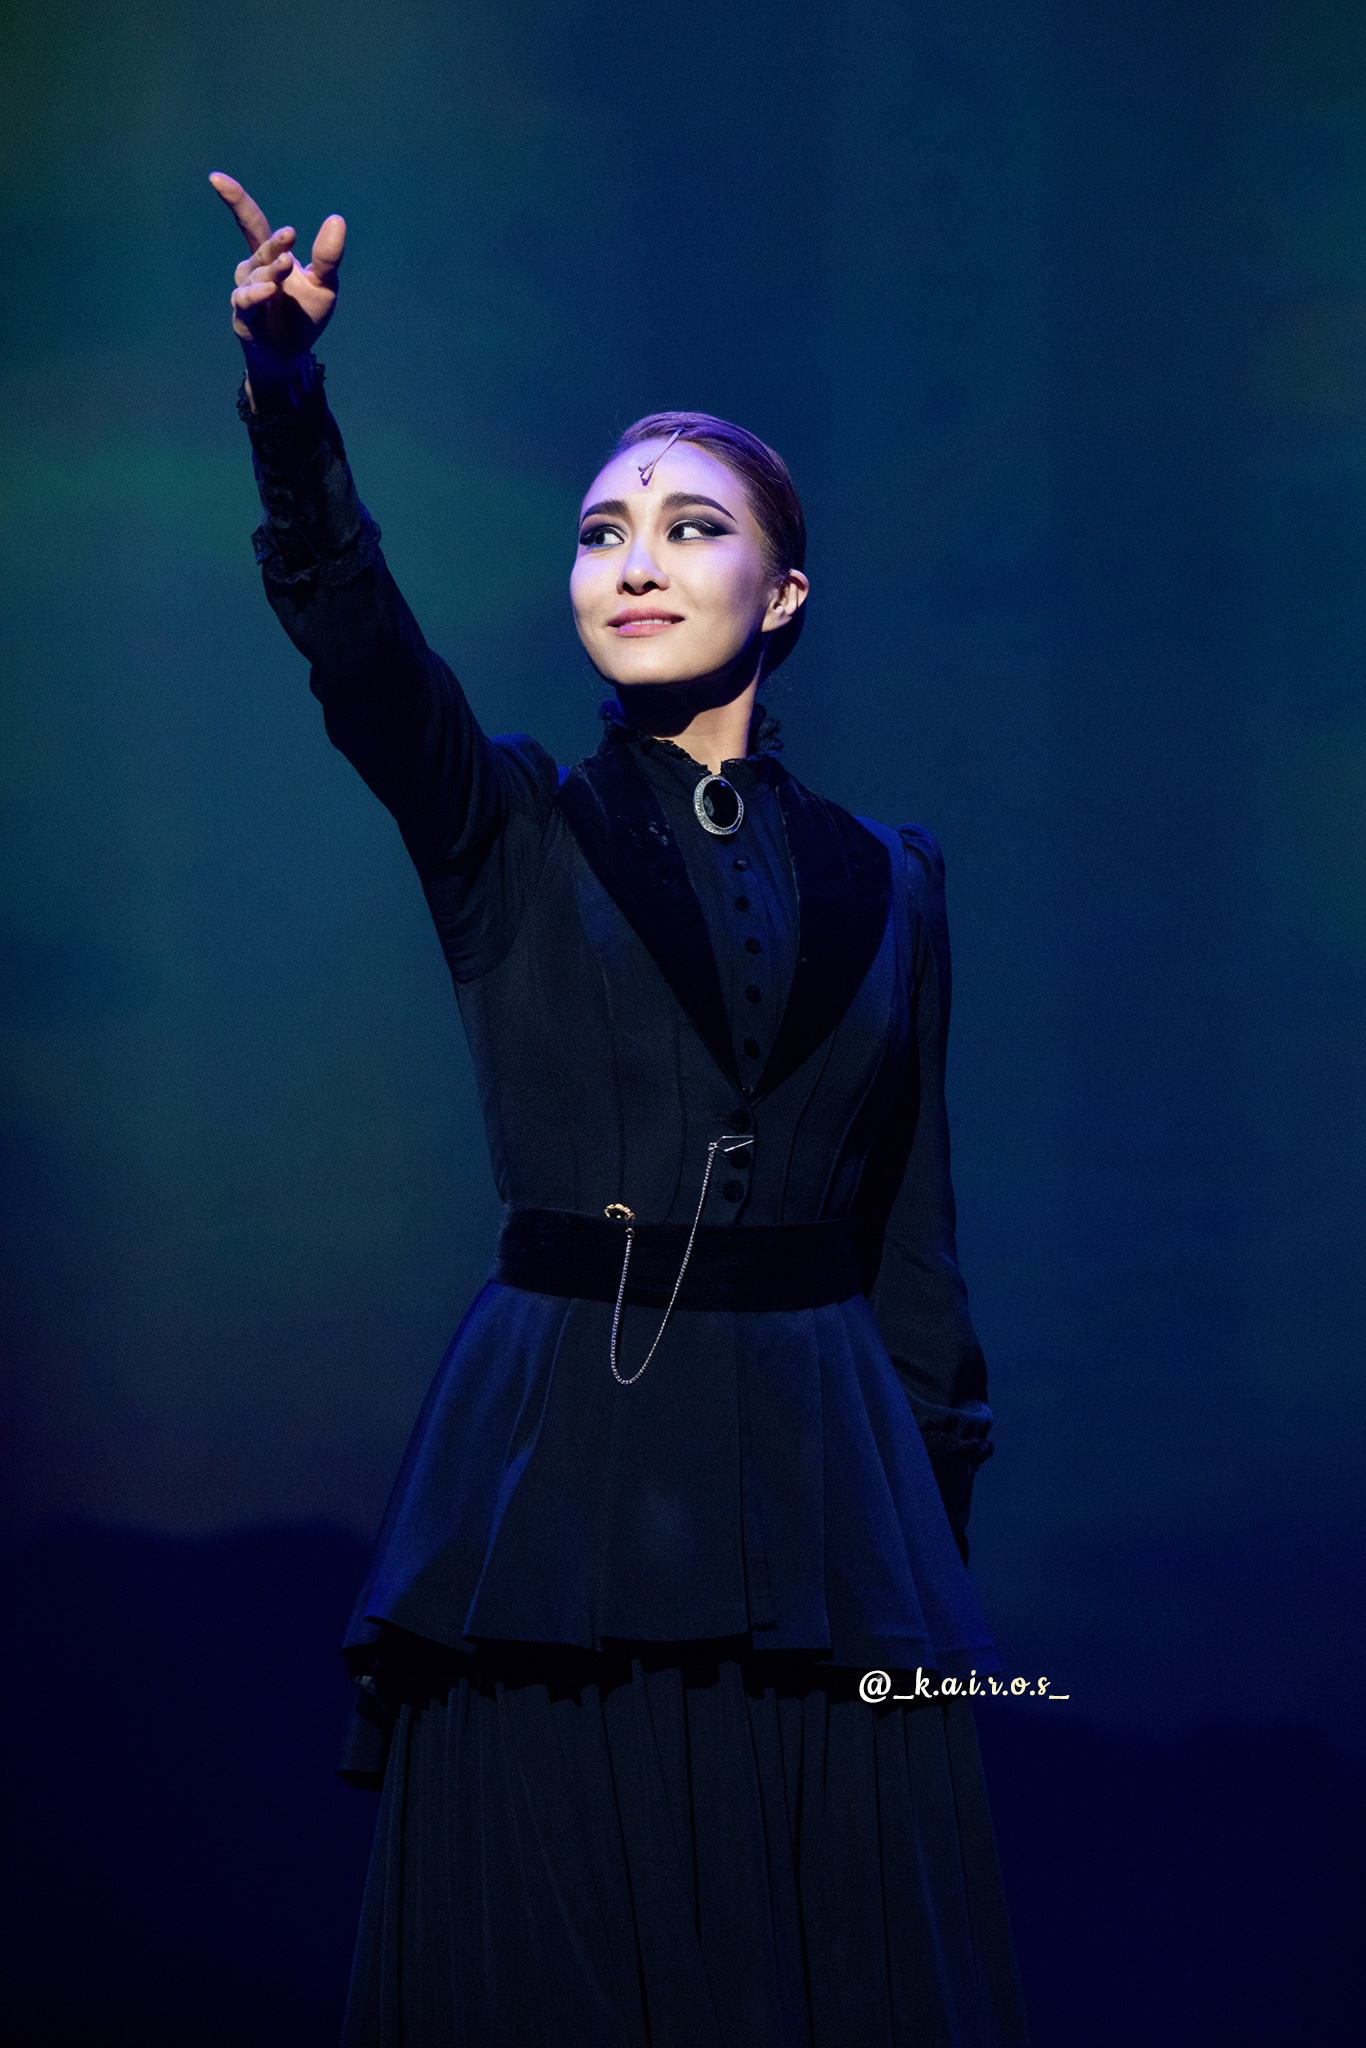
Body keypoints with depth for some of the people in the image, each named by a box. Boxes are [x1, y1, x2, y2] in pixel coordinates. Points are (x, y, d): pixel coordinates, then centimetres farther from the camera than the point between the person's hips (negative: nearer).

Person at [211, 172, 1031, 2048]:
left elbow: (913, 1235, 11)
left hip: (817, 1462, 1)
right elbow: (347, 622, -14)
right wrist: (288, 390, -33)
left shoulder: (882, 882, 10)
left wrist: (939, 1533, 6)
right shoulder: (506, 833, 5)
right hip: (559, 1459, -1)